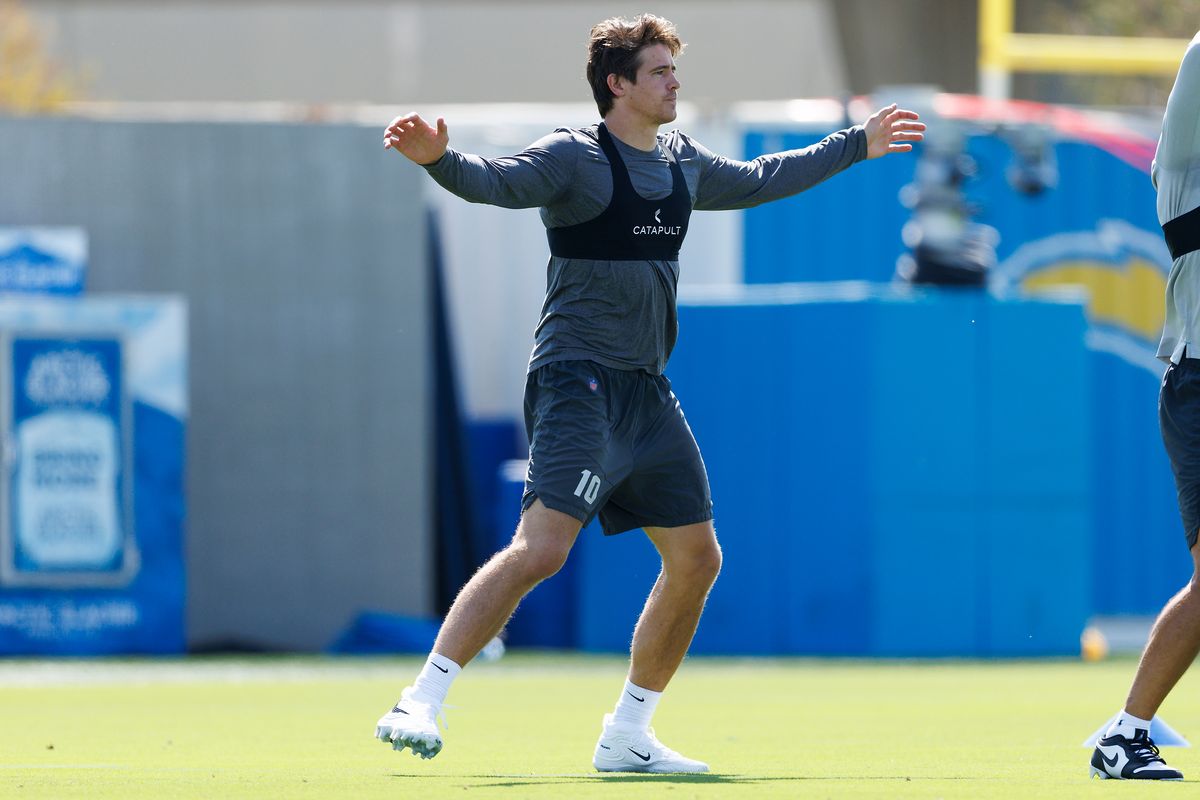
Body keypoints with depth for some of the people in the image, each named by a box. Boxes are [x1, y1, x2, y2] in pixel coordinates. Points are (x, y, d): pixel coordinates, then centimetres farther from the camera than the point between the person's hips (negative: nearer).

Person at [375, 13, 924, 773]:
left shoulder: (682, 162, 14)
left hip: (647, 389, 8)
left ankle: (627, 735, 19)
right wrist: (440, 158, -48)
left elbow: (759, 180, 33)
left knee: (697, 558, 9)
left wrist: (857, 145, 41)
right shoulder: (575, 157, -10)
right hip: (578, 380, -8)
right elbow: (494, 181, -26)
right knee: (541, 547, -22)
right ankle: (421, 703, -21)